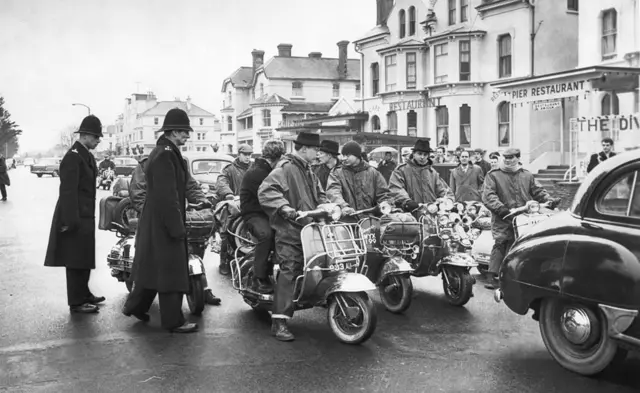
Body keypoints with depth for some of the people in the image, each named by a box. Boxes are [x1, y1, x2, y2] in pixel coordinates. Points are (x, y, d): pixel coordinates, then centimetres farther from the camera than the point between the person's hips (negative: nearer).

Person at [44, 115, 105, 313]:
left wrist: (89, 216, 15)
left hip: (86, 216, 10)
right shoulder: (73, 157, -16)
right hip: (75, 217, -10)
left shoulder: (87, 156, 13)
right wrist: (70, 220, -23)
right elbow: (68, 191, -21)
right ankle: (76, 302, 5)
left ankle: (84, 294, 30)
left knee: (85, 258, 18)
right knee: (76, 260, -2)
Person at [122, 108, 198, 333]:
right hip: (165, 222, -10)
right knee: (170, 271, -2)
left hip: (156, 221, 10)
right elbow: (167, 196, -23)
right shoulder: (165, 155, -19)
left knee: (154, 267, 20)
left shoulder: (164, 152, 14)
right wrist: (177, 228, -22)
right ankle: (173, 321, 7)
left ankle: (135, 306, 32)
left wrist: (178, 224, 19)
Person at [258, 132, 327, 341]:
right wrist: (284, 207, -29)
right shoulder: (285, 167, -7)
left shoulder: (308, 171, 22)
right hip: (290, 229, -9)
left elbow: (318, 194, 30)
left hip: (309, 227, 9)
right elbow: (266, 191, -19)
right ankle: (279, 322, -15)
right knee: (289, 271, -14)